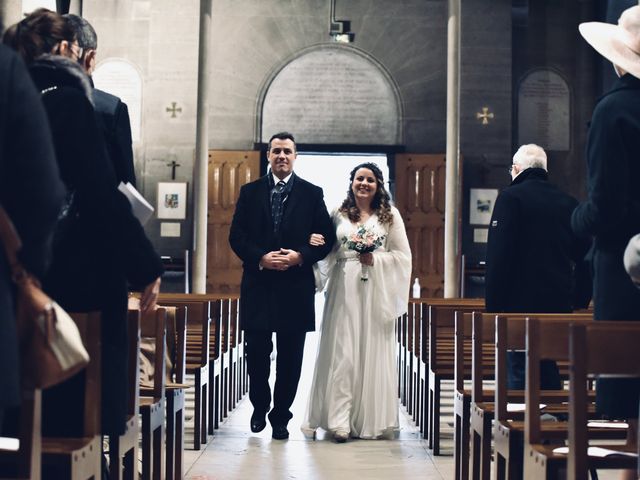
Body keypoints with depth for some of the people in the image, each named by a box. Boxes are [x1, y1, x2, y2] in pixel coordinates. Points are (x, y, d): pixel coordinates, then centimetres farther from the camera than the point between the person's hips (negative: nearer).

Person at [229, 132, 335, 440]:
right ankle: (260, 407, 27)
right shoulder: (250, 192, 8)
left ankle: (281, 416, 16)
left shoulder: (312, 194, 6)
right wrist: (260, 258, -12)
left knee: (290, 357, 5)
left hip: (295, 286, 0)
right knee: (256, 353, 5)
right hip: (258, 284, 1)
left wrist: (300, 256, -13)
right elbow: (236, 235, 3)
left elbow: (326, 238, 2)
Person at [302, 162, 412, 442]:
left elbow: (403, 255, 4)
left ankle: (372, 419, 11)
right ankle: (340, 420, -3)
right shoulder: (338, 215, 10)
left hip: (376, 291, 0)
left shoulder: (390, 215, 7)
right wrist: (315, 244, -8)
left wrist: (376, 260, -11)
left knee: (373, 352, 3)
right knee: (342, 352, -3)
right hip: (344, 290, 0)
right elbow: (329, 253, 12)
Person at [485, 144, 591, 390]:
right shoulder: (569, 202, 12)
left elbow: (498, 256, -13)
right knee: (548, 371, 15)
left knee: (519, 372, -3)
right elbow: (584, 255, 13)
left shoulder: (511, 197, -7)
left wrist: (492, 302, -10)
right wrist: (580, 299, 18)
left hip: (520, 301, -6)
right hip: (559, 303, 6)